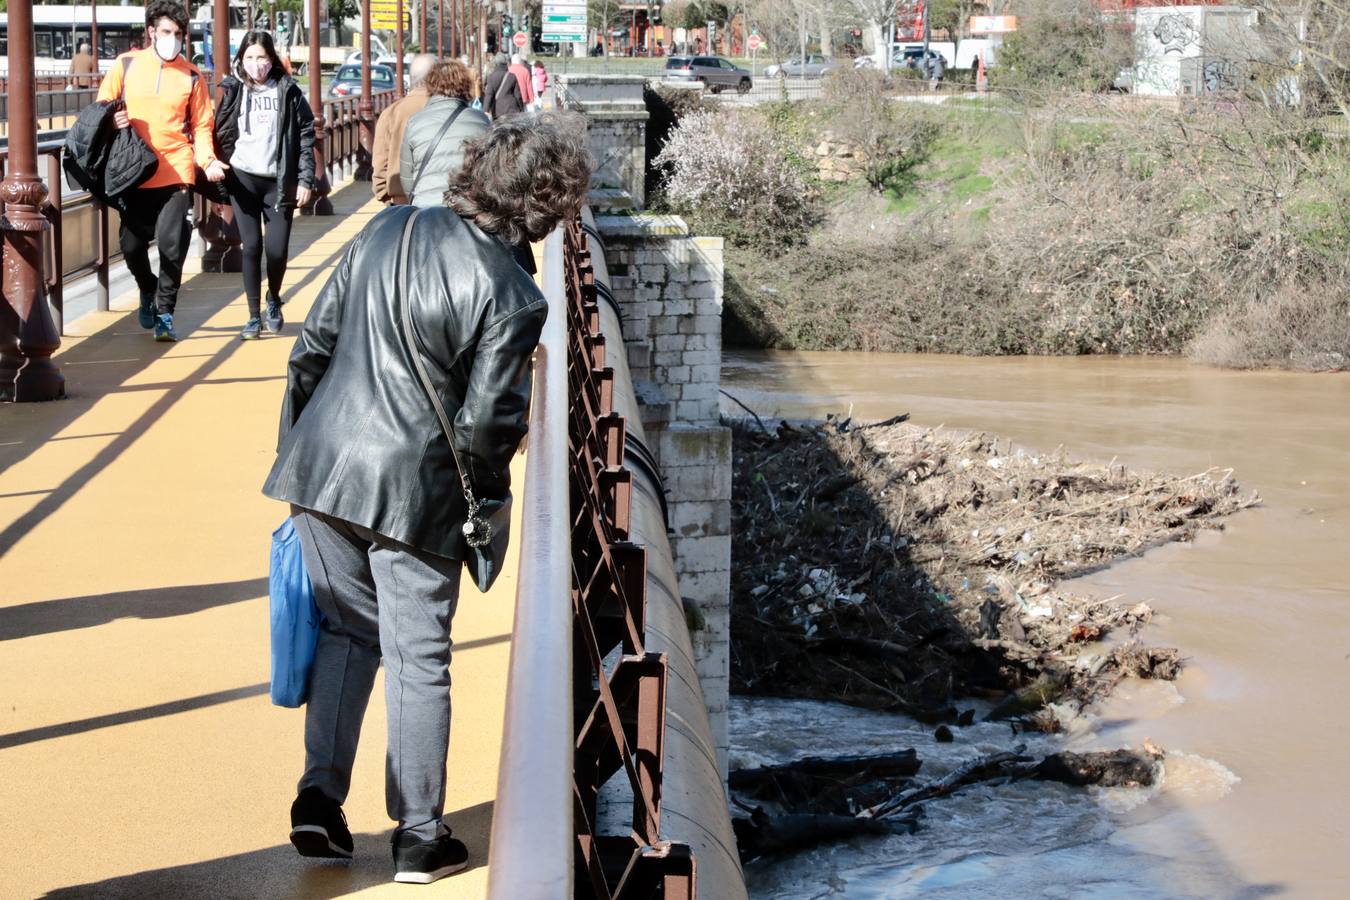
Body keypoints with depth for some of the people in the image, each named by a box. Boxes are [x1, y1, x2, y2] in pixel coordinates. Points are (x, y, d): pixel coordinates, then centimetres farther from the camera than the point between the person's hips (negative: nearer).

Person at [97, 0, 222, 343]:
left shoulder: (191, 76, 4)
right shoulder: (125, 66, 5)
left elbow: (201, 126, 4)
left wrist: (208, 160, -12)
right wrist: (111, 122, -11)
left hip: (176, 172, -1)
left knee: (172, 245, -7)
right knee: (132, 244, 5)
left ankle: (164, 313, 9)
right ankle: (148, 290, 36)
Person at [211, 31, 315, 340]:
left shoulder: (288, 91, 3)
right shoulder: (232, 90, 4)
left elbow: (306, 135, 2)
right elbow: (220, 135, 5)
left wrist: (305, 179, -4)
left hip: (279, 181, 0)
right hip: (243, 179, 0)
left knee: (277, 249, -4)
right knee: (251, 246, -3)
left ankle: (274, 301, 25)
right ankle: (254, 317, 7)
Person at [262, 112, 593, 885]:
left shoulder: (390, 228, 2)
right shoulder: (512, 296, -15)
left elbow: (315, 341, 6)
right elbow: (487, 422, -13)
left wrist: (294, 437, 16)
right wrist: (490, 502, 6)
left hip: (323, 469, 5)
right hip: (416, 490, -5)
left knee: (347, 630, 20)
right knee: (419, 661, 8)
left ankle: (320, 796, 12)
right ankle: (420, 838, 15)